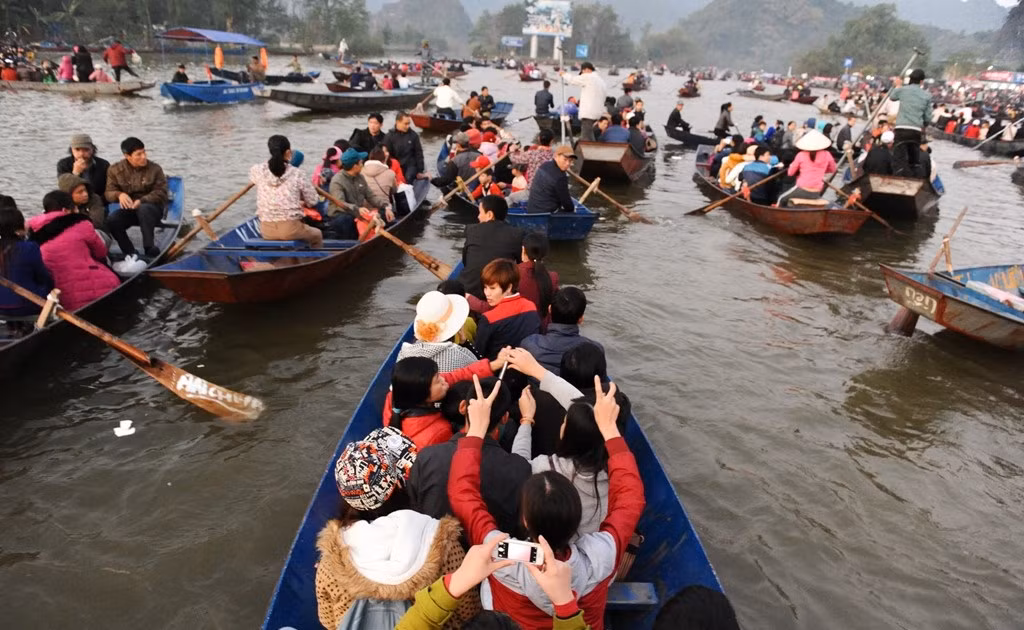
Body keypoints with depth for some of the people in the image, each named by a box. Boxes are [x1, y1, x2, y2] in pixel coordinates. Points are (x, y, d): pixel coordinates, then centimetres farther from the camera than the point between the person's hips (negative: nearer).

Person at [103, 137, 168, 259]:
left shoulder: (155, 169, -4)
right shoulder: (115, 170, 2)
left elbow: (161, 193, -8)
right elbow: (108, 193, 0)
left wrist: (141, 201, -25)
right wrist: (119, 195, -26)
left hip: (152, 208, -2)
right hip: (129, 209, 3)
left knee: (143, 209, -38)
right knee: (111, 220, -27)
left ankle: (150, 250, -36)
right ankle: (131, 255, -21)